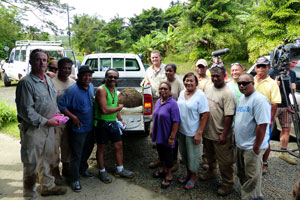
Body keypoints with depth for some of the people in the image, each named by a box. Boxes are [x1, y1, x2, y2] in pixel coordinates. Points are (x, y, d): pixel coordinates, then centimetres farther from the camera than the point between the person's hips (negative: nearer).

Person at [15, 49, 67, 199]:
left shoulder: (48, 80, 11)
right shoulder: (26, 82, -15)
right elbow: (25, 110, -20)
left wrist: (57, 114, 6)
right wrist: (45, 121, -19)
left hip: (49, 127, 8)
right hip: (33, 129, -8)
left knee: (47, 159, 21)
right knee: (32, 164, 3)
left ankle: (47, 186, 38)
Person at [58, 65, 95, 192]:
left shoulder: (91, 87, 2)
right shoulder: (72, 90, -22)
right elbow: (60, 105, -19)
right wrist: (73, 117, -21)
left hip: (90, 127, 8)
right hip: (78, 128, -7)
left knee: (88, 150, 23)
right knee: (76, 154, 3)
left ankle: (83, 169, 44)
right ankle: (74, 179, 19)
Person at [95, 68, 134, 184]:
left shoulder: (115, 90, 10)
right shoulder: (101, 90, -18)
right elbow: (104, 110, -26)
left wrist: (120, 120, 16)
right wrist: (119, 108, -13)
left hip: (113, 122, 8)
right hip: (102, 123, -8)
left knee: (119, 145, 13)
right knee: (101, 148, 9)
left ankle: (119, 170, 30)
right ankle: (102, 172, 27)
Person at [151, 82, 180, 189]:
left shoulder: (172, 103, -20)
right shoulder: (158, 101, 4)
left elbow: (176, 122, -21)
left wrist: (172, 137, -22)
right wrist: (152, 130, 16)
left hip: (167, 136, -7)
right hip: (158, 135, 7)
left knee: (168, 155, 8)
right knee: (161, 153, 21)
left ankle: (169, 175, 26)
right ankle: (164, 170, 42)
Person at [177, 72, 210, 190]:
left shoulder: (200, 95, -17)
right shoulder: (182, 93, 3)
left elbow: (205, 115, -18)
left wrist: (199, 133, -20)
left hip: (193, 132, -6)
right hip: (181, 130, 6)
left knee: (193, 156, 9)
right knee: (184, 154, 20)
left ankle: (193, 177, 31)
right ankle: (188, 173, 41)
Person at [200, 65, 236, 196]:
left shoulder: (228, 93, -19)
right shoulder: (208, 88, 4)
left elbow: (229, 116, -21)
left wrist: (224, 134, -22)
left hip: (220, 134, -7)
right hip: (207, 131, 7)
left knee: (224, 161, 7)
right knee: (210, 156, 26)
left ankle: (228, 184, 26)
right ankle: (211, 172, 50)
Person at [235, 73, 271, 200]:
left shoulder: (259, 100, -19)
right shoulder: (242, 98, 9)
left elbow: (262, 125, -24)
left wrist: (256, 147, -22)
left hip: (252, 147, -9)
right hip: (240, 145, 9)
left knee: (252, 177, 3)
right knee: (242, 174, 22)